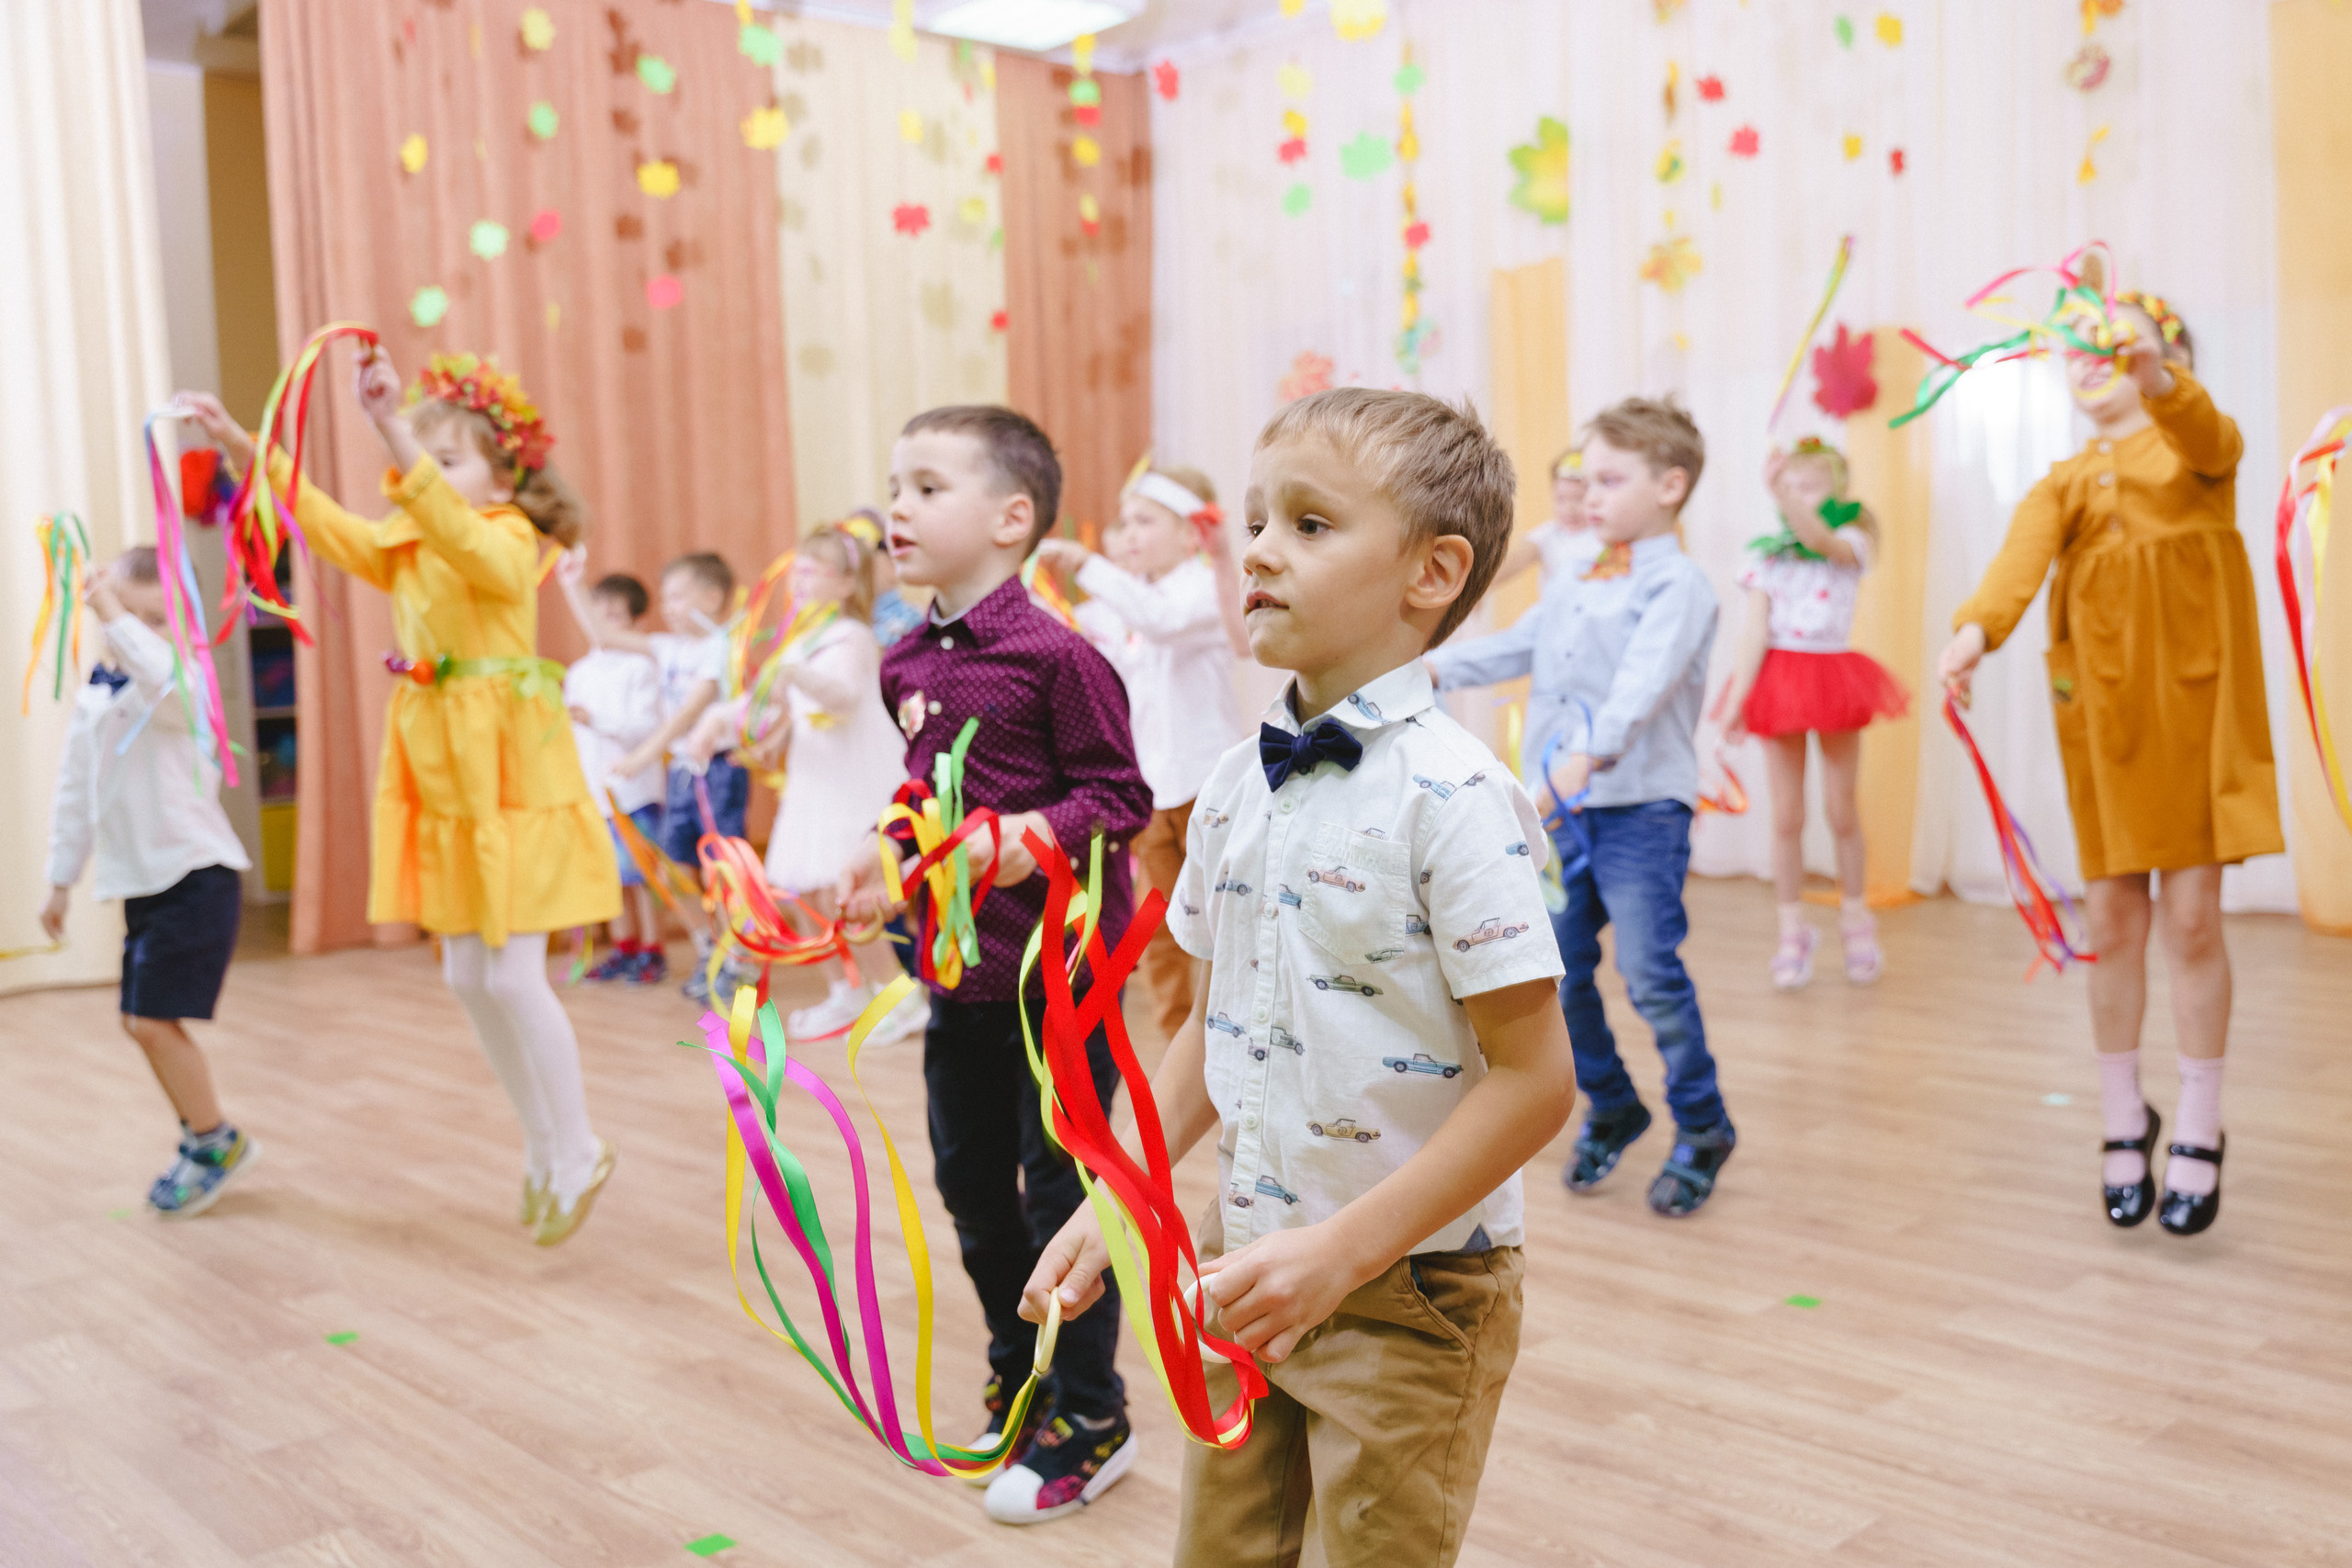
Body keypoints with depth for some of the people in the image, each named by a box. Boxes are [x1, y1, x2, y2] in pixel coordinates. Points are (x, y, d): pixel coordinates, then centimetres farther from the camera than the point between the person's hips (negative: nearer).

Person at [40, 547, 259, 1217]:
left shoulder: (181, 684, -11)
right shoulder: (91, 701, 10)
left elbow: (163, 678, -38)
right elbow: (75, 796, 17)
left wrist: (111, 614, -32)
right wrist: (61, 880, 18)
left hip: (196, 877, -8)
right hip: (142, 884, 8)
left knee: (154, 1019, -10)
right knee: (142, 1022, 12)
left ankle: (216, 1142, 9)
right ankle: (206, 1144, 28)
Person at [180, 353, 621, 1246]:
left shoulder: (507, 540, -11)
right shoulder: (406, 548, 12)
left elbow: (457, 534, -33)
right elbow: (331, 528, 1)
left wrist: (395, 431, -44)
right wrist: (249, 452, -10)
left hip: (512, 779, -8)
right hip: (439, 780, 8)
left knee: (514, 976, -7)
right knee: (467, 977, 10)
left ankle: (580, 1153, 10)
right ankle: (543, 1146, 25)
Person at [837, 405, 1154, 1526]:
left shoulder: (1054, 654, -16)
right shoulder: (908, 665, 7)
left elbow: (1118, 794, -14)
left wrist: (1039, 835, -29)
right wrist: (886, 862, 5)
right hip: (959, 971, 8)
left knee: (1062, 1190, 3)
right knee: (972, 1183, 18)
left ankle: (1090, 1419, 21)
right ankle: (1017, 1379, 39)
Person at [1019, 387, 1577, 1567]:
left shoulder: (1449, 797, -20)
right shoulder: (1235, 786, 2)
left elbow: (1535, 1080, -20)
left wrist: (1341, 1252, -22)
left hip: (1410, 1292, -6)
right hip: (1245, 1269, 6)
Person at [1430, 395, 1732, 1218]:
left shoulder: (1678, 584, -10)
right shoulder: (1573, 584, 15)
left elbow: (1644, 684, -25)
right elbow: (1513, 648, 14)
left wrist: (1586, 757, -39)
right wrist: (1428, 667, -1)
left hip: (1642, 810, -7)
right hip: (1564, 809, 7)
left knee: (1650, 971, -10)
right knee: (1557, 969, 10)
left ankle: (1701, 1128, 11)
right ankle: (1611, 1110, 30)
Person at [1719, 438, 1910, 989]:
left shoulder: (1849, 544, -4)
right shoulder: (1766, 557, 1)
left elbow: (1817, 537, -29)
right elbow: (1754, 634, -4)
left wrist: (1784, 495, -45)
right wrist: (1737, 699, -12)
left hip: (1834, 679, -1)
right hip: (1779, 681, 1)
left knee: (1841, 811, 8)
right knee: (1786, 816, 4)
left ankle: (1855, 922, 26)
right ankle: (1792, 932, 13)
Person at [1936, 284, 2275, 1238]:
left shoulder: (2200, 445, 5)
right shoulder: (2065, 485, 11)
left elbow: (2208, 438, -22)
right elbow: (2021, 554, -12)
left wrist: (2154, 375, -45)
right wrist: (1977, 628, -34)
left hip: (2197, 705, -2)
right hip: (2103, 712, 2)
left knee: (2191, 919, -1)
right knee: (2114, 920, 5)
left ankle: (2199, 1132, 14)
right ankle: (2124, 1121, 21)